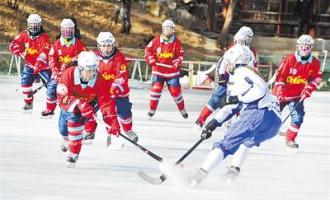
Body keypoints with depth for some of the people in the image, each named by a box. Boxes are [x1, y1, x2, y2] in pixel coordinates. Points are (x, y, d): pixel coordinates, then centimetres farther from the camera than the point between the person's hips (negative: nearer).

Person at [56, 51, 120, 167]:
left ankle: (74, 153, -17)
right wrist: (80, 104, -49)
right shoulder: (69, 74, -33)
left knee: (74, 119, -29)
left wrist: (112, 123, -36)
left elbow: (106, 103, -27)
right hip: (67, 105, 2)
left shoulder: (99, 81, -28)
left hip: (87, 104, -2)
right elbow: (62, 96, -36)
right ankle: (67, 140, 59)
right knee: (63, 130, 18)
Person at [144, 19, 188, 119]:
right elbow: (148, 50, 7)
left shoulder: (176, 42, -4)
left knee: (175, 91, 0)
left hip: (172, 71, 0)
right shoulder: (156, 40, -3)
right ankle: (152, 110, 3)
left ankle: (182, 110, 19)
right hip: (158, 70, 0)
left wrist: (177, 62, -15)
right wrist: (151, 61, -5)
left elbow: (180, 54, 3)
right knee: (156, 88, -10)